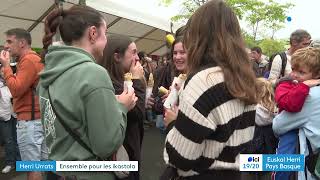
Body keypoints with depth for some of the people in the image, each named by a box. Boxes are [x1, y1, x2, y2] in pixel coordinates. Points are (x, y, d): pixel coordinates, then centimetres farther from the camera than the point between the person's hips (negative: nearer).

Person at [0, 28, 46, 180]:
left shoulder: (28, 60, -12)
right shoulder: (35, 58, 17)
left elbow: (16, 90, -18)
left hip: (29, 120, -9)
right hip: (39, 118, 9)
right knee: (46, 161, 14)